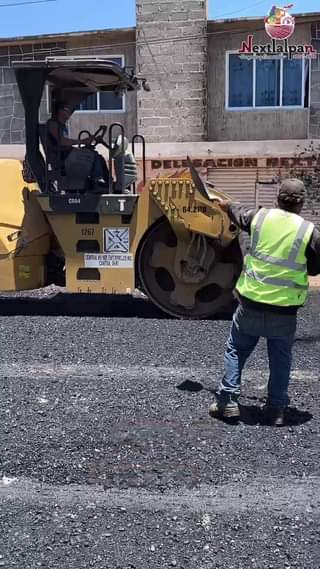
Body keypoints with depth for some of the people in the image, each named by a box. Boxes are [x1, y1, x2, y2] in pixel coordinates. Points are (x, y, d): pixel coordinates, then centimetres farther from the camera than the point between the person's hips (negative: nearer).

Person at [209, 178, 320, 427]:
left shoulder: (260, 217, -3)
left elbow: (239, 215, 20)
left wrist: (227, 205, 42)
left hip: (251, 303, 1)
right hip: (284, 311, -1)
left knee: (236, 350, 18)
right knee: (281, 359, 16)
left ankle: (228, 400, 18)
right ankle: (276, 409, 20)